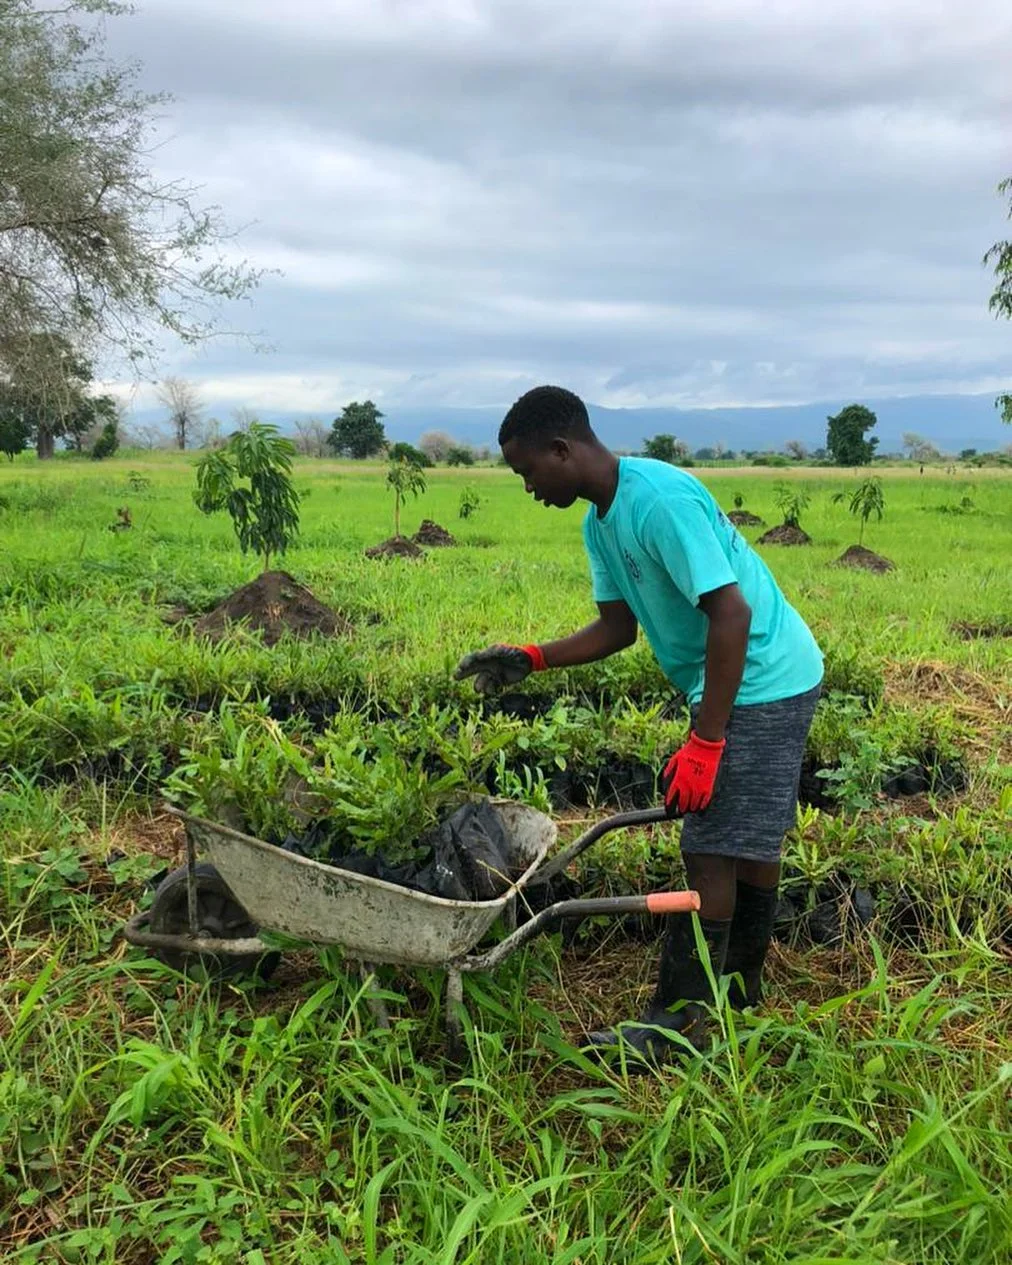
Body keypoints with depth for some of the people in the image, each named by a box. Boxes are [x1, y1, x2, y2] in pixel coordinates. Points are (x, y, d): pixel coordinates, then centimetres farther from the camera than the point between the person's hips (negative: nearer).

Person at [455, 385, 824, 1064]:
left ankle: (677, 1022, 4)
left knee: (712, 849, -6)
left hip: (762, 684, -10)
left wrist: (704, 743, -27)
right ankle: (741, 984, 34)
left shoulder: (660, 499, -24)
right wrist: (530, 659, 0)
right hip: (763, 682, 10)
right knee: (751, 841, 19)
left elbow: (732, 613, -27)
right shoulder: (600, 524, 6)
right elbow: (617, 628, 13)